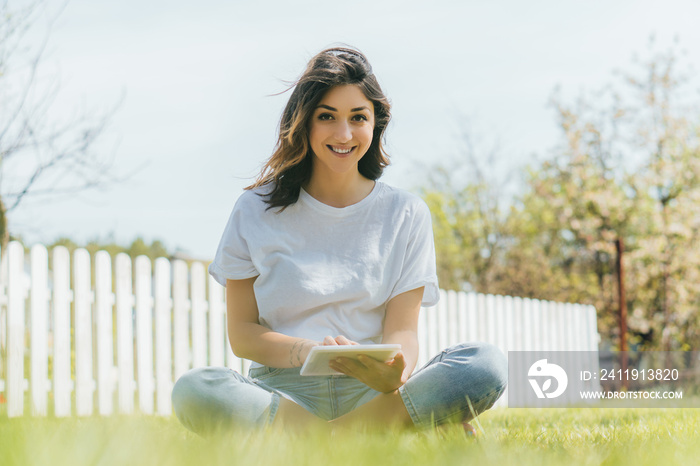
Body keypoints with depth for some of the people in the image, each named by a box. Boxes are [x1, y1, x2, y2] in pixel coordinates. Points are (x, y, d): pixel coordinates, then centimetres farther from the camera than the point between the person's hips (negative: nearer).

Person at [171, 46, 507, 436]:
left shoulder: (406, 214, 9)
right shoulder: (257, 210, 7)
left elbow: (402, 330, 1)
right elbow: (241, 334, 4)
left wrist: (394, 374, -26)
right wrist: (309, 352, -19)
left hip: (370, 392, 1)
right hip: (285, 391, -1)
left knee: (487, 364, -27)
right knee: (194, 390, -34)